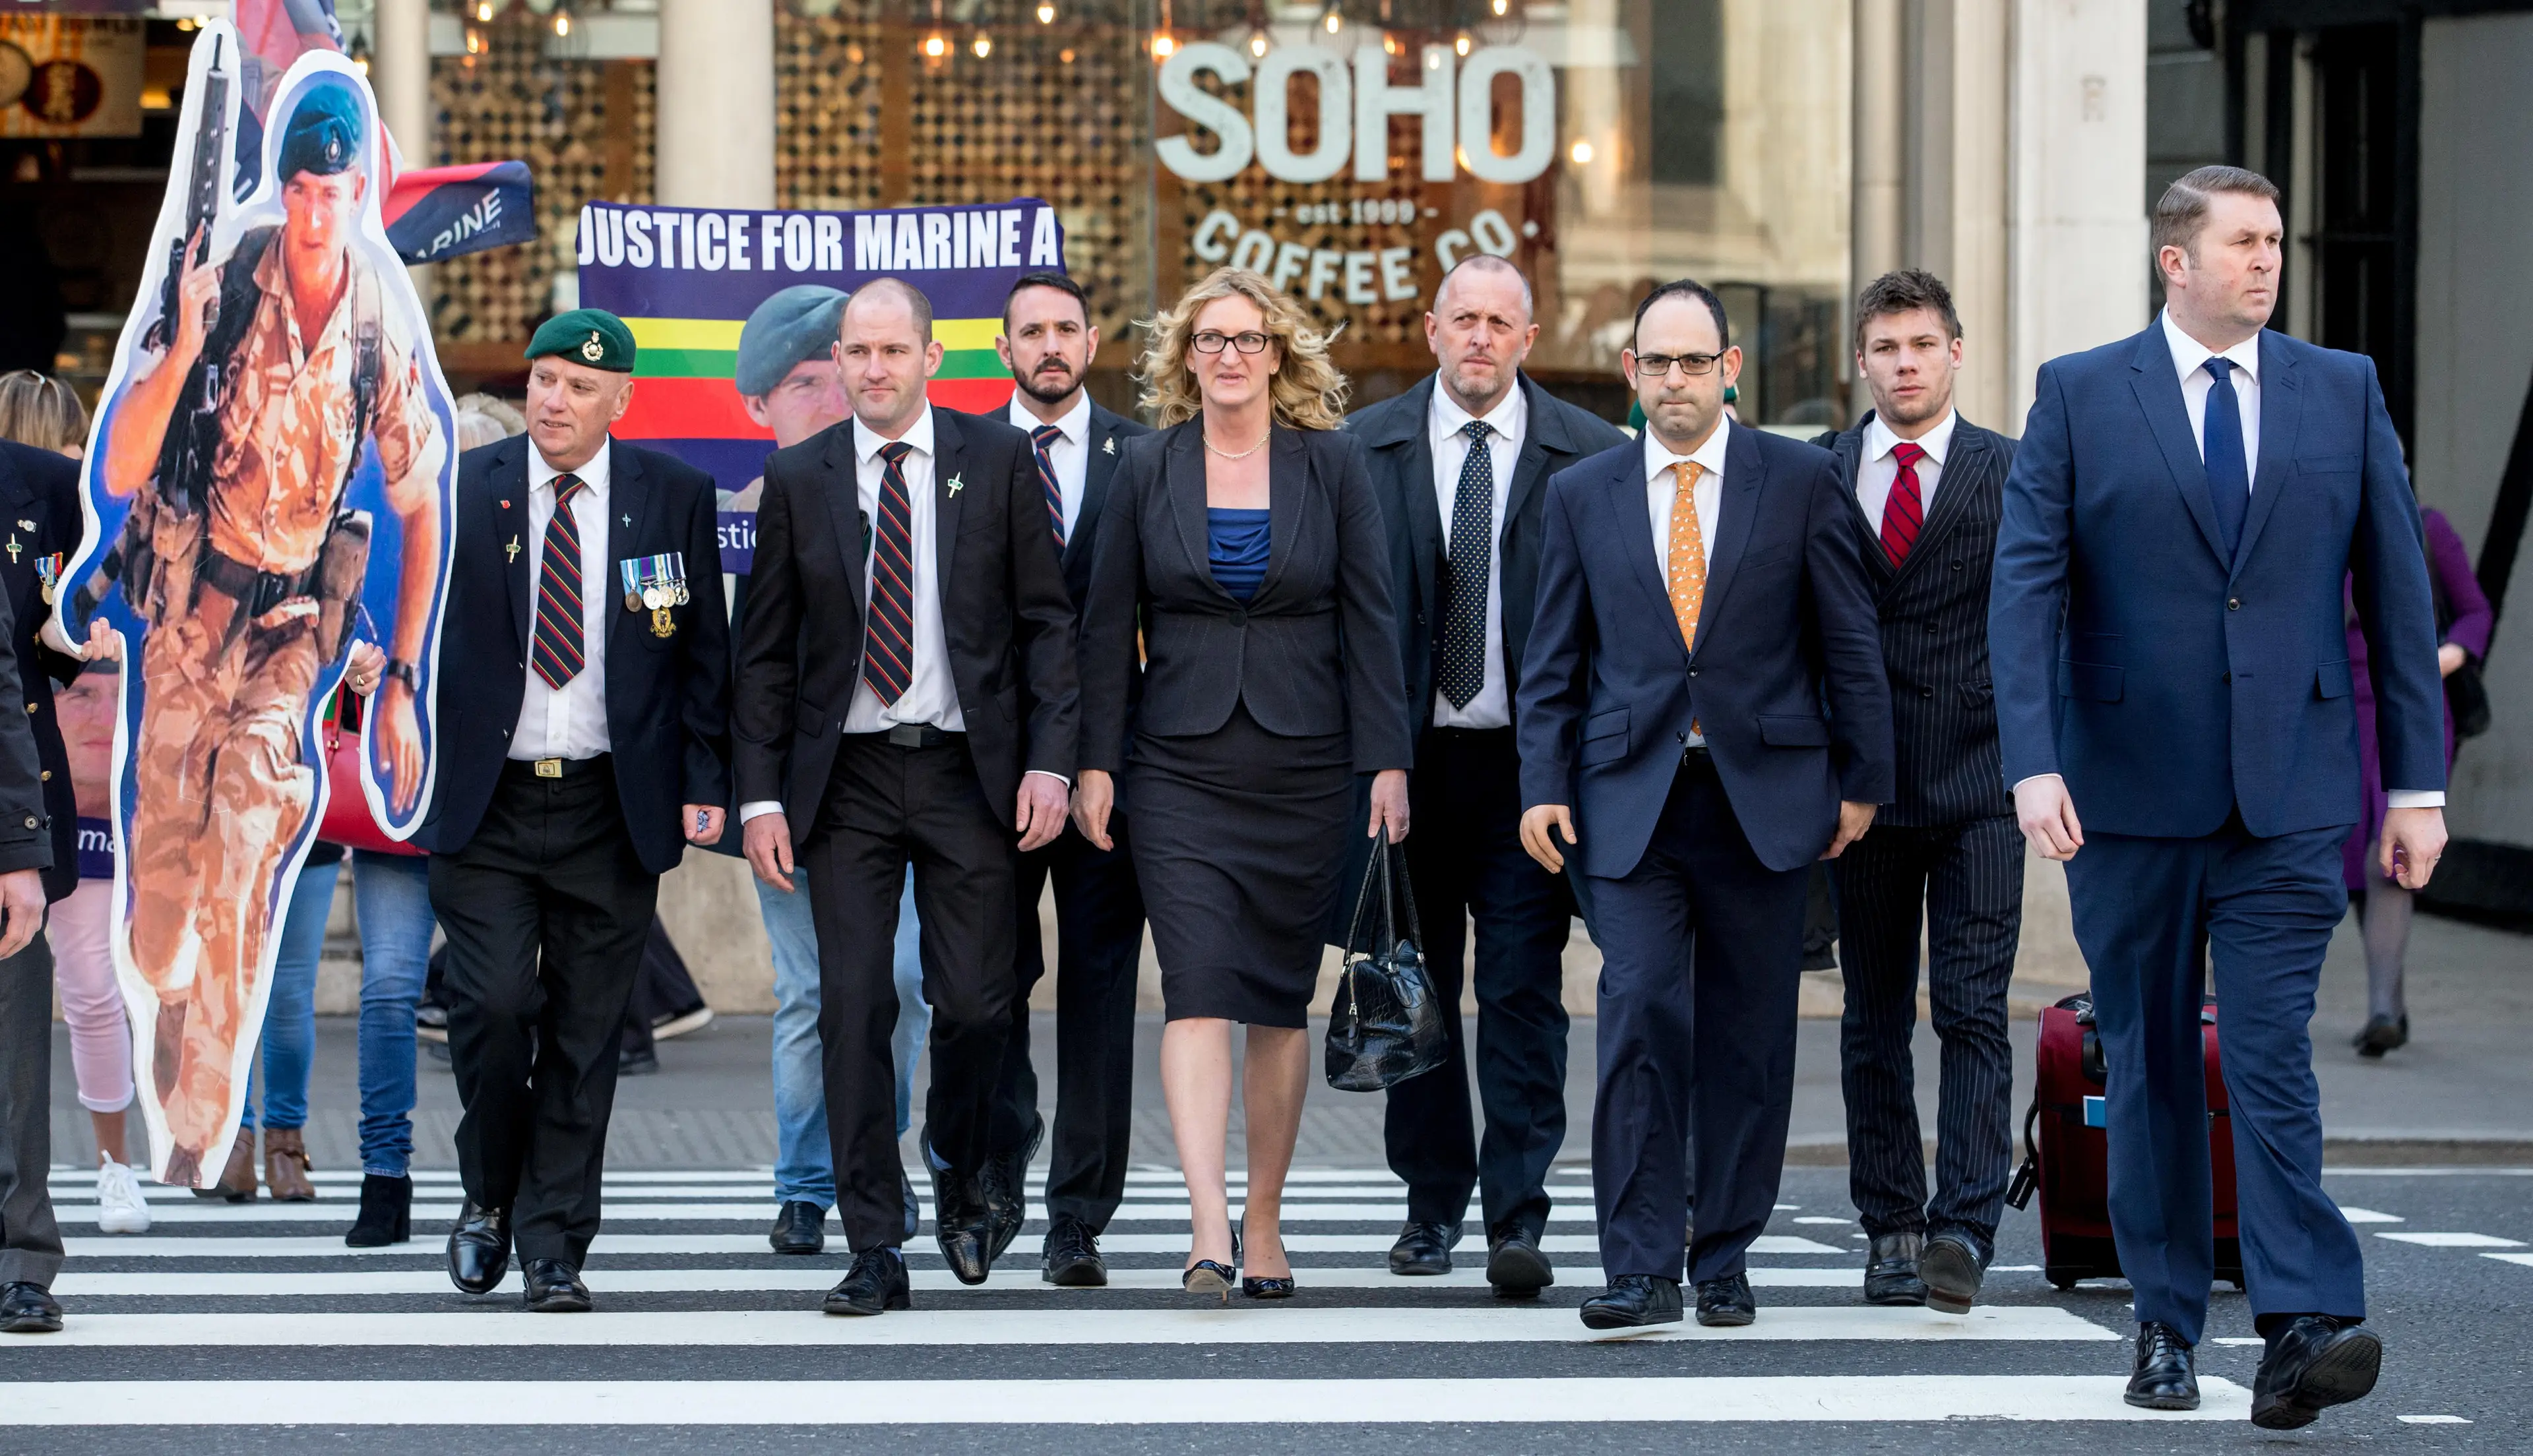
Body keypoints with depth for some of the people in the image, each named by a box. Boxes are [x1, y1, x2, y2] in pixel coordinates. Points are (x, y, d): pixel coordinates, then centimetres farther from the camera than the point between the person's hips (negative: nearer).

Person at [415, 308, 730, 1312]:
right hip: (486, 804, 0)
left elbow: (704, 653, 7)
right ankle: (490, 1196, 14)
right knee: (492, 1004, -12)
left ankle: (555, 1245, 11)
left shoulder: (675, 497, 5)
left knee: (585, 1032, 2)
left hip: (615, 809, 0)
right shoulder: (461, 492, 4)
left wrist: (703, 783, 1)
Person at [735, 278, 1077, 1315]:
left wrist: (1049, 759, -7)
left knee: (974, 1003, -2)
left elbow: (1047, 619, 3)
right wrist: (761, 797, 0)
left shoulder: (998, 461, 3)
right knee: (853, 1012, -3)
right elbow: (766, 651, 7)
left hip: (969, 771, -1)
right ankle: (876, 1251, 3)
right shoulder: (797, 479, 6)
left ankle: (957, 1174, 28)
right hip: (845, 780, 1)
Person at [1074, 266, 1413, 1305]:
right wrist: (1096, 761, 2)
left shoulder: (1332, 464, 3)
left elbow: (1370, 618, 2)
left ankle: (1263, 1226, 17)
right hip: (1180, 768, -1)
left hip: (1303, 767, 1)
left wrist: (1386, 760, -4)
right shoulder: (1148, 470, 4)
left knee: (1281, 1002, 7)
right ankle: (1208, 1228, -21)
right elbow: (1109, 625, 7)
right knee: (1198, 990, -13)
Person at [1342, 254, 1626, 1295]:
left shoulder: (1590, 455, 2)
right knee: (1416, 989, 9)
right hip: (1408, 760, 2)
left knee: (1524, 992, -6)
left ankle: (1517, 1218, -6)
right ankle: (1432, 1204, 20)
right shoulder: (1365, 449, 6)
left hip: (1528, 766, -2)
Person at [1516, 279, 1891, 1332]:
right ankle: (1643, 1267, -10)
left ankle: (1725, 1258, 14)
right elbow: (1553, 661, 10)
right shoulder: (1581, 495, 8)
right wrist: (1544, 784, 1)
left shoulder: (1801, 481, 4)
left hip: (1763, 797, 0)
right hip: (1632, 796, 0)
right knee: (1639, 1014, -11)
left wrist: (1863, 778, 3)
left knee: (1749, 1035, 4)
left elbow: (1849, 642, 6)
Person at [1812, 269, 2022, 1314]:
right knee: (1874, 1020, 7)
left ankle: (1963, 1231, -13)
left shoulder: (2012, 474, 4)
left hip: (1979, 785, -2)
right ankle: (1890, 1228, 14)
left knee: (1973, 1013, -8)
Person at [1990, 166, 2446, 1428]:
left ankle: (2302, 1327, -19)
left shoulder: (2343, 392, 8)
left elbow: (2396, 590, 8)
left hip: (2286, 795, 0)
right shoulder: (2077, 396, 3)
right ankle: (2165, 1324, 17)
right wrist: (2034, 764, -15)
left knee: (2272, 1053, -12)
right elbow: (2025, 588, -3)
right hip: (2129, 791, 0)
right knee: (2148, 1064, 8)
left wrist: (2415, 780, 4)